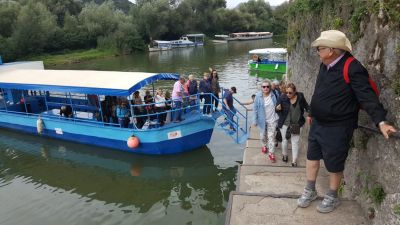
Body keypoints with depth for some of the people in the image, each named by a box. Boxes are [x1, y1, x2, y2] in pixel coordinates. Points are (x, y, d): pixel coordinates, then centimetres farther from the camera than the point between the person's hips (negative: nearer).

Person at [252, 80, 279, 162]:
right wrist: (255, 120, -7)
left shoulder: (274, 95, -11)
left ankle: (271, 153, 11)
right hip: (262, 120, 1)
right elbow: (255, 109, -9)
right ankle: (264, 146, 49)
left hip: (272, 120, 0)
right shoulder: (258, 96, -15)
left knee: (271, 136, 1)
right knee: (263, 135, 21)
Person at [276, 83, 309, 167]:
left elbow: (306, 105, 11)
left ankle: (294, 160, 17)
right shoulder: (282, 98, -14)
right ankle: (284, 155, 39)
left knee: (295, 142, 5)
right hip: (285, 124, -1)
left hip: (296, 124, 1)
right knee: (285, 140, 13)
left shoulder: (300, 96, -6)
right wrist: (278, 109, -25)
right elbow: (277, 109, -3)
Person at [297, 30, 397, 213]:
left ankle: (332, 197, 32)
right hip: (317, 123, 8)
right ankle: (310, 191, 36)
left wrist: (381, 121, -35)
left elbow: (367, 97, -25)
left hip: (337, 128, -8)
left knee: (334, 165, 9)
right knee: (312, 157, 18)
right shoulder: (325, 65, 3)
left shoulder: (352, 68, -22)